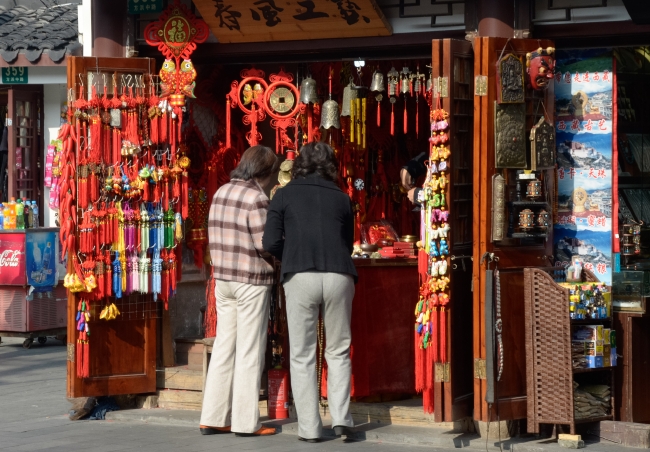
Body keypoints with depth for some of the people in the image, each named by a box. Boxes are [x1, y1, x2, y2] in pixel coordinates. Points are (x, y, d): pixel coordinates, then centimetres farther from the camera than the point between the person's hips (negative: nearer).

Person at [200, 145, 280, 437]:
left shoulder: (221, 192, 8)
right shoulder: (256, 199, -15)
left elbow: (215, 235, 11)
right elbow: (265, 245, -16)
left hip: (223, 278, 7)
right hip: (252, 281, -7)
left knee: (224, 346, 11)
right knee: (250, 351, 0)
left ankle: (213, 418, 12)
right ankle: (246, 422, 3)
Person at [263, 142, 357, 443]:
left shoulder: (285, 196, 9)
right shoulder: (340, 198, 15)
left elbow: (271, 243, 1)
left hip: (300, 278, -1)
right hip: (339, 277, 2)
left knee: (303, 356, 6)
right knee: (338, 351, 14)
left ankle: (309, 427, 3)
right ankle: (340, 416, 1)